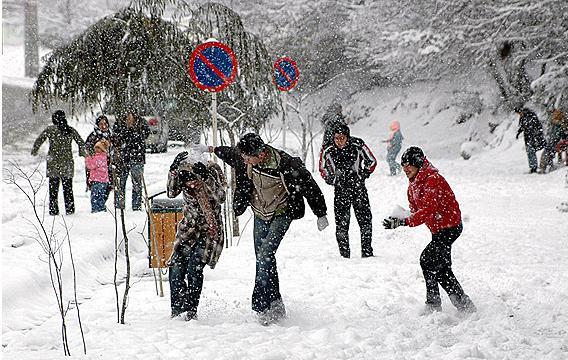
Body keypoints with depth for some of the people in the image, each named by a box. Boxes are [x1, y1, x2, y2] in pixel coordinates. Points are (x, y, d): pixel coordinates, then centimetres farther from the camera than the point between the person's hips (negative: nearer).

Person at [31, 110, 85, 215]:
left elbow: (39, 140, -3)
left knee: (53, 187, 5)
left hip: (53, 162, -2)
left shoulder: (50, 129, -5)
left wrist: (34, 151, 13)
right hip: (67, 163, 2)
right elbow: (81, 142, 5)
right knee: (68, 187, 10)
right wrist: (82, 153, 22)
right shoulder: (71, 130, 0)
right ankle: (70, 210, 11)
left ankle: (53, 210, 4)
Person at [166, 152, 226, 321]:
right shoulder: (183, 178, -8)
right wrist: (173, 170, -34)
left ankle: (191, 309, -15)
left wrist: (206, 178, -45)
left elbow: (220, 197, -34)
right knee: (176, 267, -8)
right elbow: (172, 192, -23)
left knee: (194, 266, -20)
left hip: (210, 231, -4)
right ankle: (177, 308, 3)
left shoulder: (210, 178, -18)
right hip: (189, 229, 4)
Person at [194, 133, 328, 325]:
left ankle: (262, 306, -18)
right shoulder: (246, 160, -11)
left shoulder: (286, 165, -28)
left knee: (265, 255, -20)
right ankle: (276, 304, 14)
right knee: (263, 260, 5)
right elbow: (230, 153, 14)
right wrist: (210, 149, 28)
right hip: (260, 215, 6)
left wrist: (321, 215, -7)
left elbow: (309, 187, -15)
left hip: (281, 214, -6)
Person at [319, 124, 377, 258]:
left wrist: (362, 175, -1)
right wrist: (333, 180, 2)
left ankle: (367, 252, 8)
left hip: (358, 188, 0)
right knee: (341, 223, -2)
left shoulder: (358, 146, -9)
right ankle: (344, 254, 7)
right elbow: (323, 169, 13)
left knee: (365, 219, -2)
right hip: (341, 191, 0)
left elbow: (372, 162, 5)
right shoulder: (328, 152, -6)